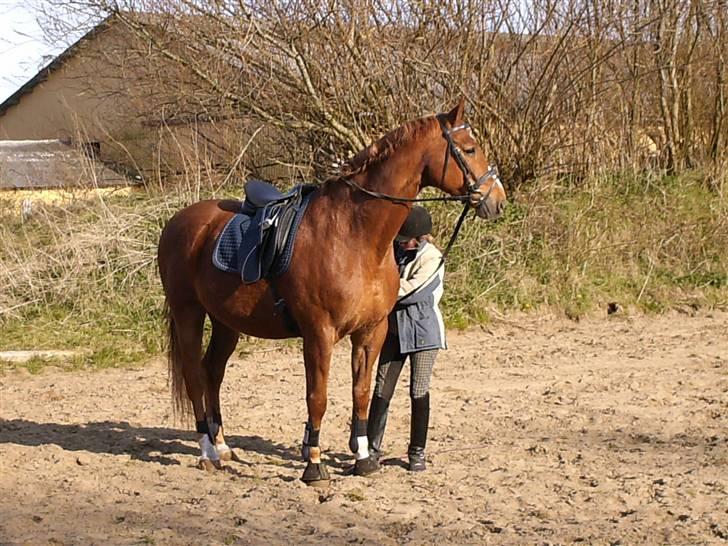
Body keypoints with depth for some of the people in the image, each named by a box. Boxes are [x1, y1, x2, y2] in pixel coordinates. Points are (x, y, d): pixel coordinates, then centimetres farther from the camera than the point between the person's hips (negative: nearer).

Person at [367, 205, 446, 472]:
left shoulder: (431, 258, -15)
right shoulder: (394, 248, 1)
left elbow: (408, 291, -23)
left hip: (422, 331, -5)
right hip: (393, 328, 5)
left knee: (419, 391, 2)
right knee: (382, 389, 3)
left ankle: (417, 452, 12)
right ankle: (372, 448, 9)